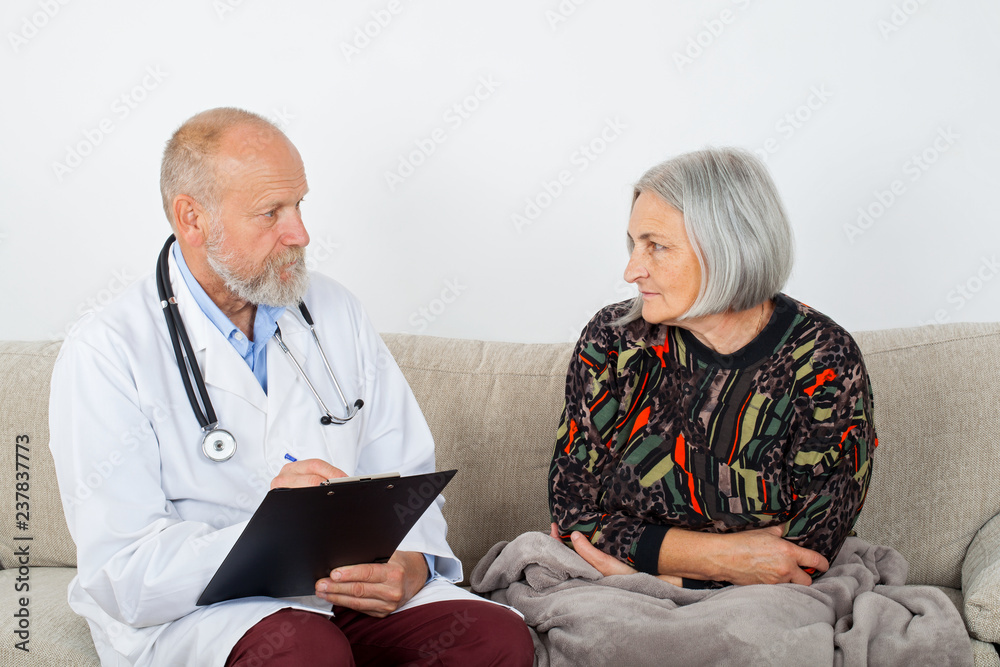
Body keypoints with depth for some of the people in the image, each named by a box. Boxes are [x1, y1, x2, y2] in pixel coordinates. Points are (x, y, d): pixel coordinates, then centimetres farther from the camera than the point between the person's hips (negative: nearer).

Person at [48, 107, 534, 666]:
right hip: (187, 615, -5)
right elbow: (122, 577, -15)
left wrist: (413, 564, -12)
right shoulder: (105, 354, -8)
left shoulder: (335, 312, 11)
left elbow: (407, 479, 11)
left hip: (344, 594, 6)